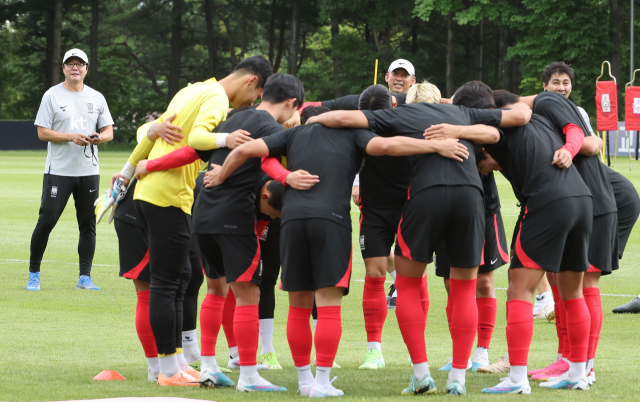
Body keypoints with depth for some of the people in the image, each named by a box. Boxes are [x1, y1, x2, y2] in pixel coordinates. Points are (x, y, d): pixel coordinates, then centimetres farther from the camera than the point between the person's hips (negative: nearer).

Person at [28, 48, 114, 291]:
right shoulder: (52, 96, 0)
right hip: (58, 170, -4)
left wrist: (100, 137, -12)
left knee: (88, 224, 3)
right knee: (46, 221, -6)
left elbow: (109, 132, 12)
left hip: (89, 171, 4)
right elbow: (42, 132, -5)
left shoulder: (97, 98, 11)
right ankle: (33, 274, 6)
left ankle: (85, 277, 7)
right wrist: (71, 137, -18)